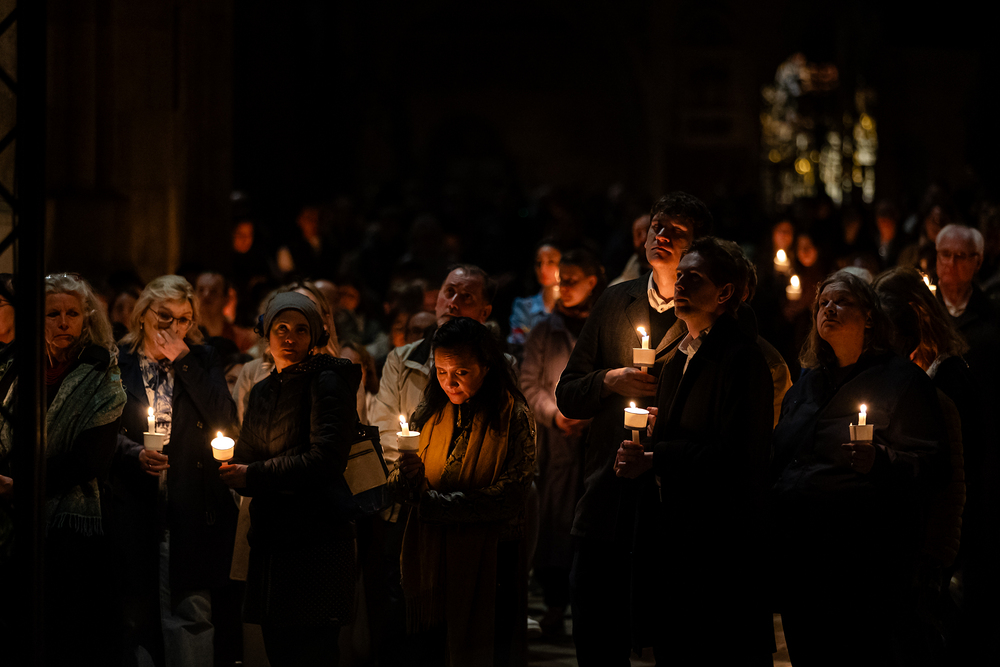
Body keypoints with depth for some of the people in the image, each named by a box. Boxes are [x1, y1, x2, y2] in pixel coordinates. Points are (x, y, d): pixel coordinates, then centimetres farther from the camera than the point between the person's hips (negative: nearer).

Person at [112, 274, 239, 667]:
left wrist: (182, 361, -4)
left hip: (191, 509, 0)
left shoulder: (201, 361, 11)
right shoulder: (118, 362, 8)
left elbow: (225, 422, -3)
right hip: (133, 506, 0)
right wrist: (134, 454, -13)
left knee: (192, 611, -6)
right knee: (137, 609, 2)